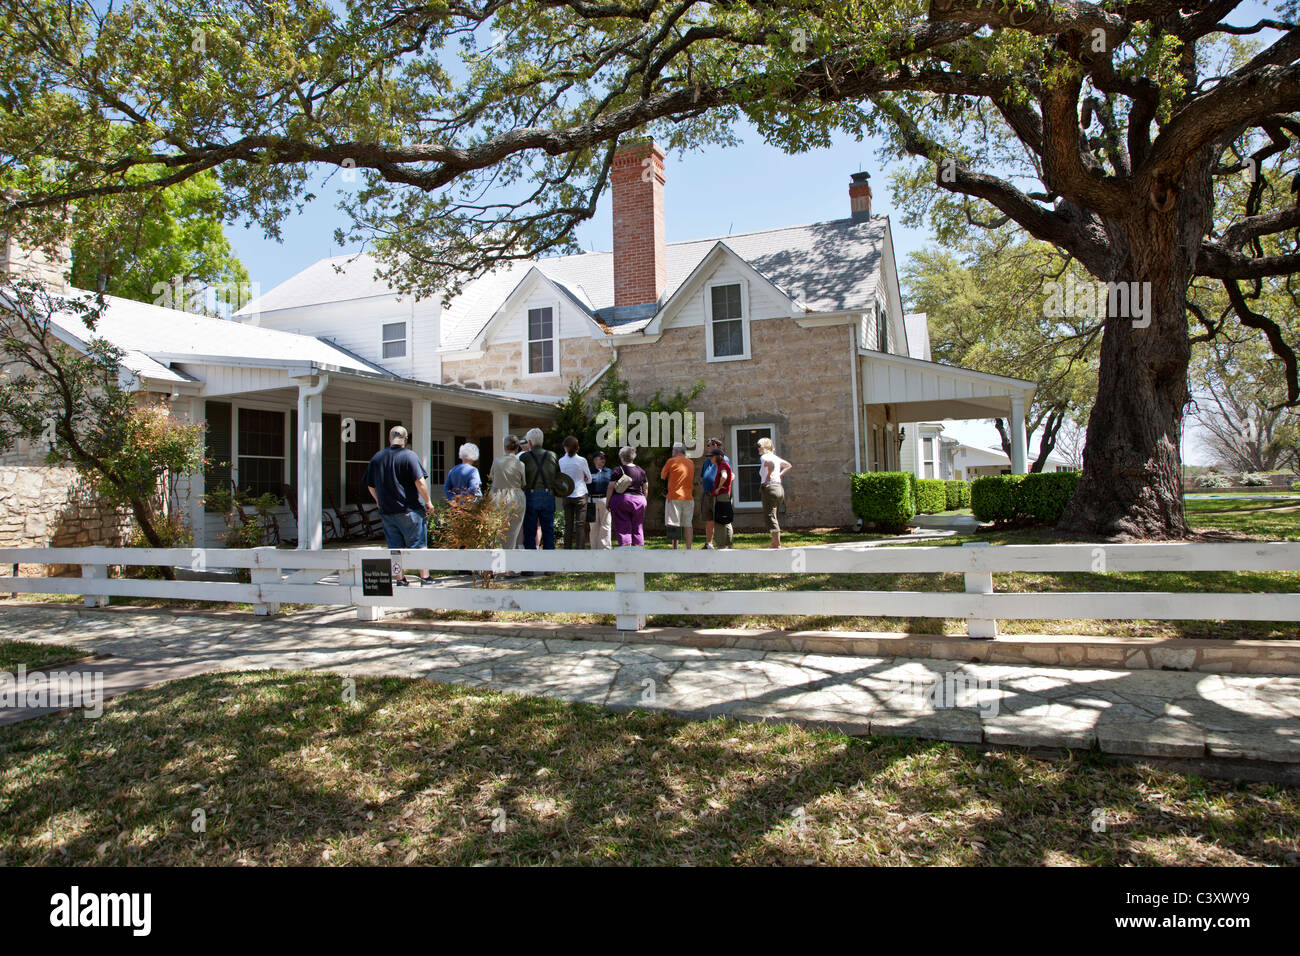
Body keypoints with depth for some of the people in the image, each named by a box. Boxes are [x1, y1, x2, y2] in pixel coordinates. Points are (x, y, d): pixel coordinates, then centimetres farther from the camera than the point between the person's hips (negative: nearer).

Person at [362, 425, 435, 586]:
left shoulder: (377, 457, 8)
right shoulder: (409, 456, -8)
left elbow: (370, 486, 14)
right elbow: (420, 482, -16)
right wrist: (428, 502, -6)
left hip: (386, 511, 5)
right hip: (409, 510, -4)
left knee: (395, 546, 11)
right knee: (418, 544, 3)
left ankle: (400, 578, 14)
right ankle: (424, 577, 4)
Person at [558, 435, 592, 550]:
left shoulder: (561, 461, -2)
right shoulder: (582, 460, -7)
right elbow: (589, 479, 4)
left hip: (566, 495, 2)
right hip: (580, 494, -2)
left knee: (568, 525, 7)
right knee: (580, 524, 0)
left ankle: (567, 549, 8)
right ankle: (580, 548, -3)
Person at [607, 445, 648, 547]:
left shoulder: (617, 471, -6)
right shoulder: (641, 471, 8)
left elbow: (611, 487, -6)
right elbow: (645, 488, 13)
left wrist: (608, 502, 2)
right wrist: (643, 501, 24)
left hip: (621, 500, -4)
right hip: (639, 500, 4)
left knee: (623, 528, -1)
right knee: (637, 528, 11)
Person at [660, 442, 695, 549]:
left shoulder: (671, 461, -4)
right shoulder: (691, 463, 11)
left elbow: (662, 476, 3)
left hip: (674, 497, -5)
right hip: (689, 497, 5)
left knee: (674, 524, -2)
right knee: (687, 524, 7)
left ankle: (675, 548, -5)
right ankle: (688, 548, 6)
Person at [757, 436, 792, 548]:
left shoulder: (764, 457, -7)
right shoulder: (776, 457, 17)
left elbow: (771, 464, -29)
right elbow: (789, 465, 27)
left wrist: (768, 477, -15)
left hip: (769, 487, -8)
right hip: (779, 488, 8)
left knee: (770, 516, -6)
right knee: (773, 516, 17)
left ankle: (777, 544, -9)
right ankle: (775, 542, 20)